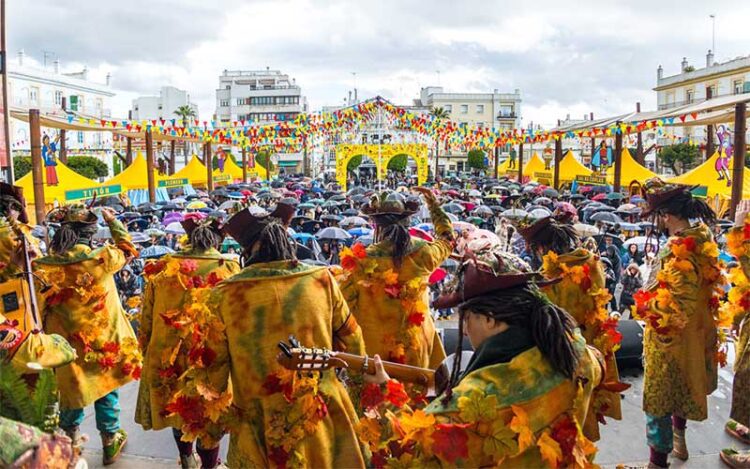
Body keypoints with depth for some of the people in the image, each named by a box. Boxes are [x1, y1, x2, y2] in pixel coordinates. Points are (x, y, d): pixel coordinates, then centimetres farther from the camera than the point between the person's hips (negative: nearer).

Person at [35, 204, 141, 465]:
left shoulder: (45, 266, -14)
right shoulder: (103, 258, -18)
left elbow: (42, 311, -4)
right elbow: (128, 249, 4)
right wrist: (112, 220, 15)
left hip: (67, 344, 2)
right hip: (103, 340, -2)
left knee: (72, 387, 22)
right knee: (106, 388, 17)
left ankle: (70, 440, 41)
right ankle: (110, 440, 30)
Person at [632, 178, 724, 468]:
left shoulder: (679, 251, -30)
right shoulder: (700, 237, -5)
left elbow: (679, 305, -30)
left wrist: (645, 305, -14)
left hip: (670, 335, -9)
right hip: (694, 331, 9)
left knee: (659, 394, 6)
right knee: (680, 385, 28)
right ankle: (679, 439, 50)